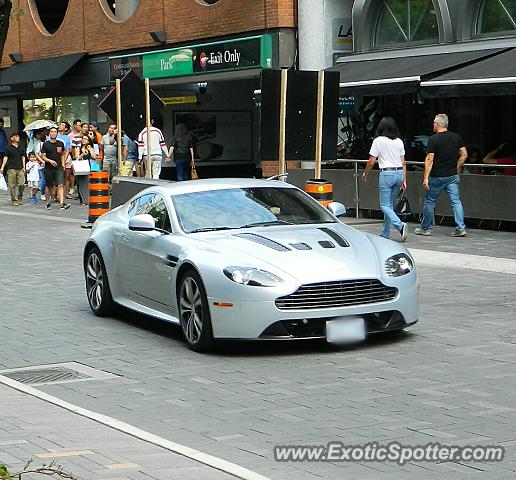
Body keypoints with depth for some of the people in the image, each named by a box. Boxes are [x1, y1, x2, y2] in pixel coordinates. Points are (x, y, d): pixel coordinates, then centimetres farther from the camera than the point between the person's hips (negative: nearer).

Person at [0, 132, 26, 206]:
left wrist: (24, 167, 8)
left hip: (20, 169, 3)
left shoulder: (21, 148, 13)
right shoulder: (8, 148, 2)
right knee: (12, 185, -3)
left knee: (22, 184, -3)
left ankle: (19, 197, 18)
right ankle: (14, 200, 4)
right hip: (11, 169, -3)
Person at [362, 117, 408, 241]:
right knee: (389, 204, 15)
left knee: (385, 205, -2)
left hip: (386, 174, -6)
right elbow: (403, 162, 11)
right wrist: (404, 180, 16)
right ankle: (385, 233, 17)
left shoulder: (378, 141, -6)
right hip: (399, 173, 6)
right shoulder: (399, 141, 10)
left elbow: (371, 162, -5)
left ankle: (400, 226, -23)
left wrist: (365, 174, 11)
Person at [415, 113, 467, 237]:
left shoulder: (433, 139, -10)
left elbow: (429, 160, -14)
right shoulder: (456, 137, 5)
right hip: (453, 175, 4)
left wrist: (425, 178, -14)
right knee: (456, 201, 3)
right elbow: (464, 155, 8)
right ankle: (461, 228, -6)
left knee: (430, 201, 9)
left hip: (437, 176, -4)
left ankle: (425, 228, 18)